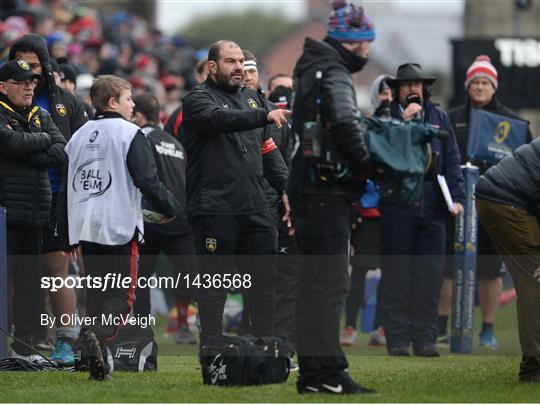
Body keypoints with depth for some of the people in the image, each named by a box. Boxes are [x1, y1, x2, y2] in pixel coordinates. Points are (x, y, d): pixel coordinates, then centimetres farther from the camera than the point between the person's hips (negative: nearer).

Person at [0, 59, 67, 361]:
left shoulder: (42, 117, 16)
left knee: (29, 279, 8)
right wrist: (43, 140, -3)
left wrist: (27, 154, -8)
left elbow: (63, 153, 3)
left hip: (36, 211, 6)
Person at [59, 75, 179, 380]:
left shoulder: (80, 136, 13)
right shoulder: (129, 134, -6)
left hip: (85, 229, 6)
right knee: (122, 295, -5)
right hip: (120, 229, -6)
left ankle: (98, 364, 10)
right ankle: (97, 334, -32)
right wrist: (171, 208, 6)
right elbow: (148, 181, -11)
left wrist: (68, 235, 22)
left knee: (97, 293, 13)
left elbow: (66, 187, 16)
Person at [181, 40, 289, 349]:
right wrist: (265, 115, -38)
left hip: (255, 207, 6)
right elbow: (222, 119, -26)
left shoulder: (253, 98, 17)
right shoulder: (199, 100, -4)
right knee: (216, 282, 0)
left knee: (265, 278, 7)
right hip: (215, 208, -6)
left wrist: (286, 186, 6)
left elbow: (268, 149, 19)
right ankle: (212, 349, 5)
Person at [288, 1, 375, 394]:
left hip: (310, 189, 10)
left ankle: (314, 370, 16)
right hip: (326, 189, -10)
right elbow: (345, 124, -26)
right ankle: (326, 371, -13)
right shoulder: (334, 75, -12)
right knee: (329, 281, -10)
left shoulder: (312, 70, 20)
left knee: (317, 282, 13)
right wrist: (366, 166, -11)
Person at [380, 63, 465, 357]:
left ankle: (424, 338, 7)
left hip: (432, 207, 3)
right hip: (396, 205, -3)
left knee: (430, 275, 2)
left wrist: (456, 197, 3)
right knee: (396, 274, -2)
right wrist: (403, 121, -15)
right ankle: (397, 340, 1)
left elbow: (451, 161, 13)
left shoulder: (439, 118, 14)